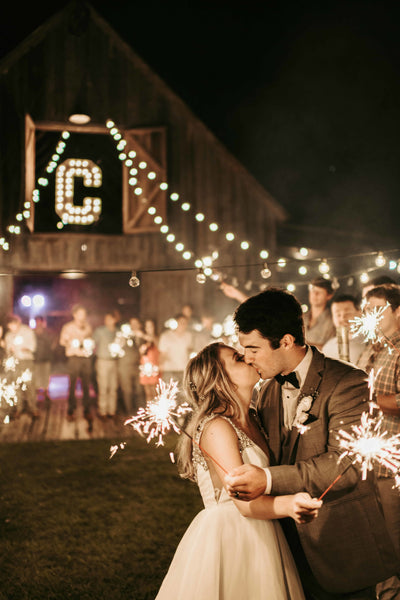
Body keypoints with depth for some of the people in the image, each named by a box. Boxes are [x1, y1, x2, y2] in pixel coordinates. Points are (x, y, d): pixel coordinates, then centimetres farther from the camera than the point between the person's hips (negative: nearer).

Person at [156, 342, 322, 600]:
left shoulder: (250, 420, 8)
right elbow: (245, 503, -27)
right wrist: (288, 504, -42)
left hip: (257, 539, 8)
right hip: (226, 538, -8)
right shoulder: (217, 428, -20)